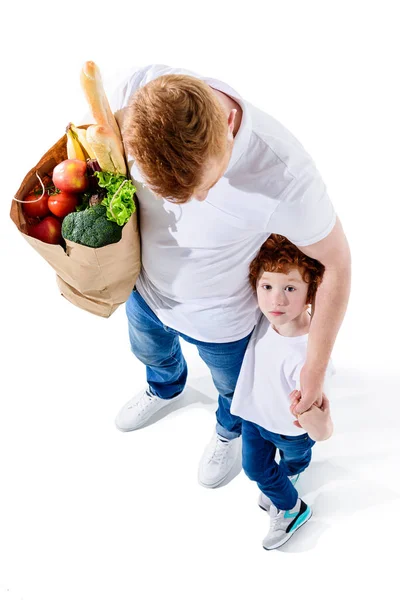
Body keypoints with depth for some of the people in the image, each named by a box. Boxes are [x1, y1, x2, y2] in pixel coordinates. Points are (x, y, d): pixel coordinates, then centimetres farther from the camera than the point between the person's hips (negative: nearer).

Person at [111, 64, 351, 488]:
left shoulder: (285, 177, -45)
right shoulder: (140, 91, -34)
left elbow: (335, 263, -26)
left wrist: (315, 370, -18)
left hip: (218, 320, -3)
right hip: (145, 288, 4)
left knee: (232, 386, 31)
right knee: (150, 352, 37)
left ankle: (230, 430, 68)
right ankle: (165, 389, 74)